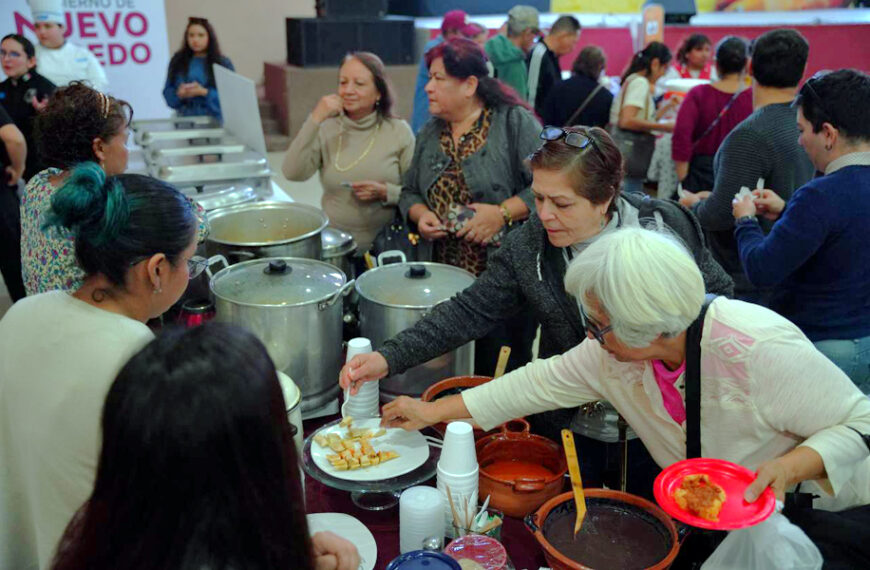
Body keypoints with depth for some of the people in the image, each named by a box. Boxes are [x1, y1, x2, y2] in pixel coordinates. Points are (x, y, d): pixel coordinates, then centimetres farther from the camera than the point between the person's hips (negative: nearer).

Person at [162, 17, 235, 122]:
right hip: (184, 119, 2)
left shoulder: (223, 63, 3)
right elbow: (168, 93, 13)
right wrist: (179, 94, -9)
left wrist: (205, 92, -16)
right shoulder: (177, 61, 14)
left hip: (214, 120, -2)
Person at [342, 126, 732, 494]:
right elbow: (470, 311, -13)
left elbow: (719, 294, -1)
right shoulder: (526, 247, -12)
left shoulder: (667, 226, -14)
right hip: (569, 426, 1)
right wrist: (389, 358, -22)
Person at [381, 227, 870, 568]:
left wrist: (790, 467, -37)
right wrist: (433, 412, -2)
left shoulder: (760, 350, -31)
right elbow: (542, 382, -4)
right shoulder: (616, 352, -14)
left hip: (827, 513, -3)